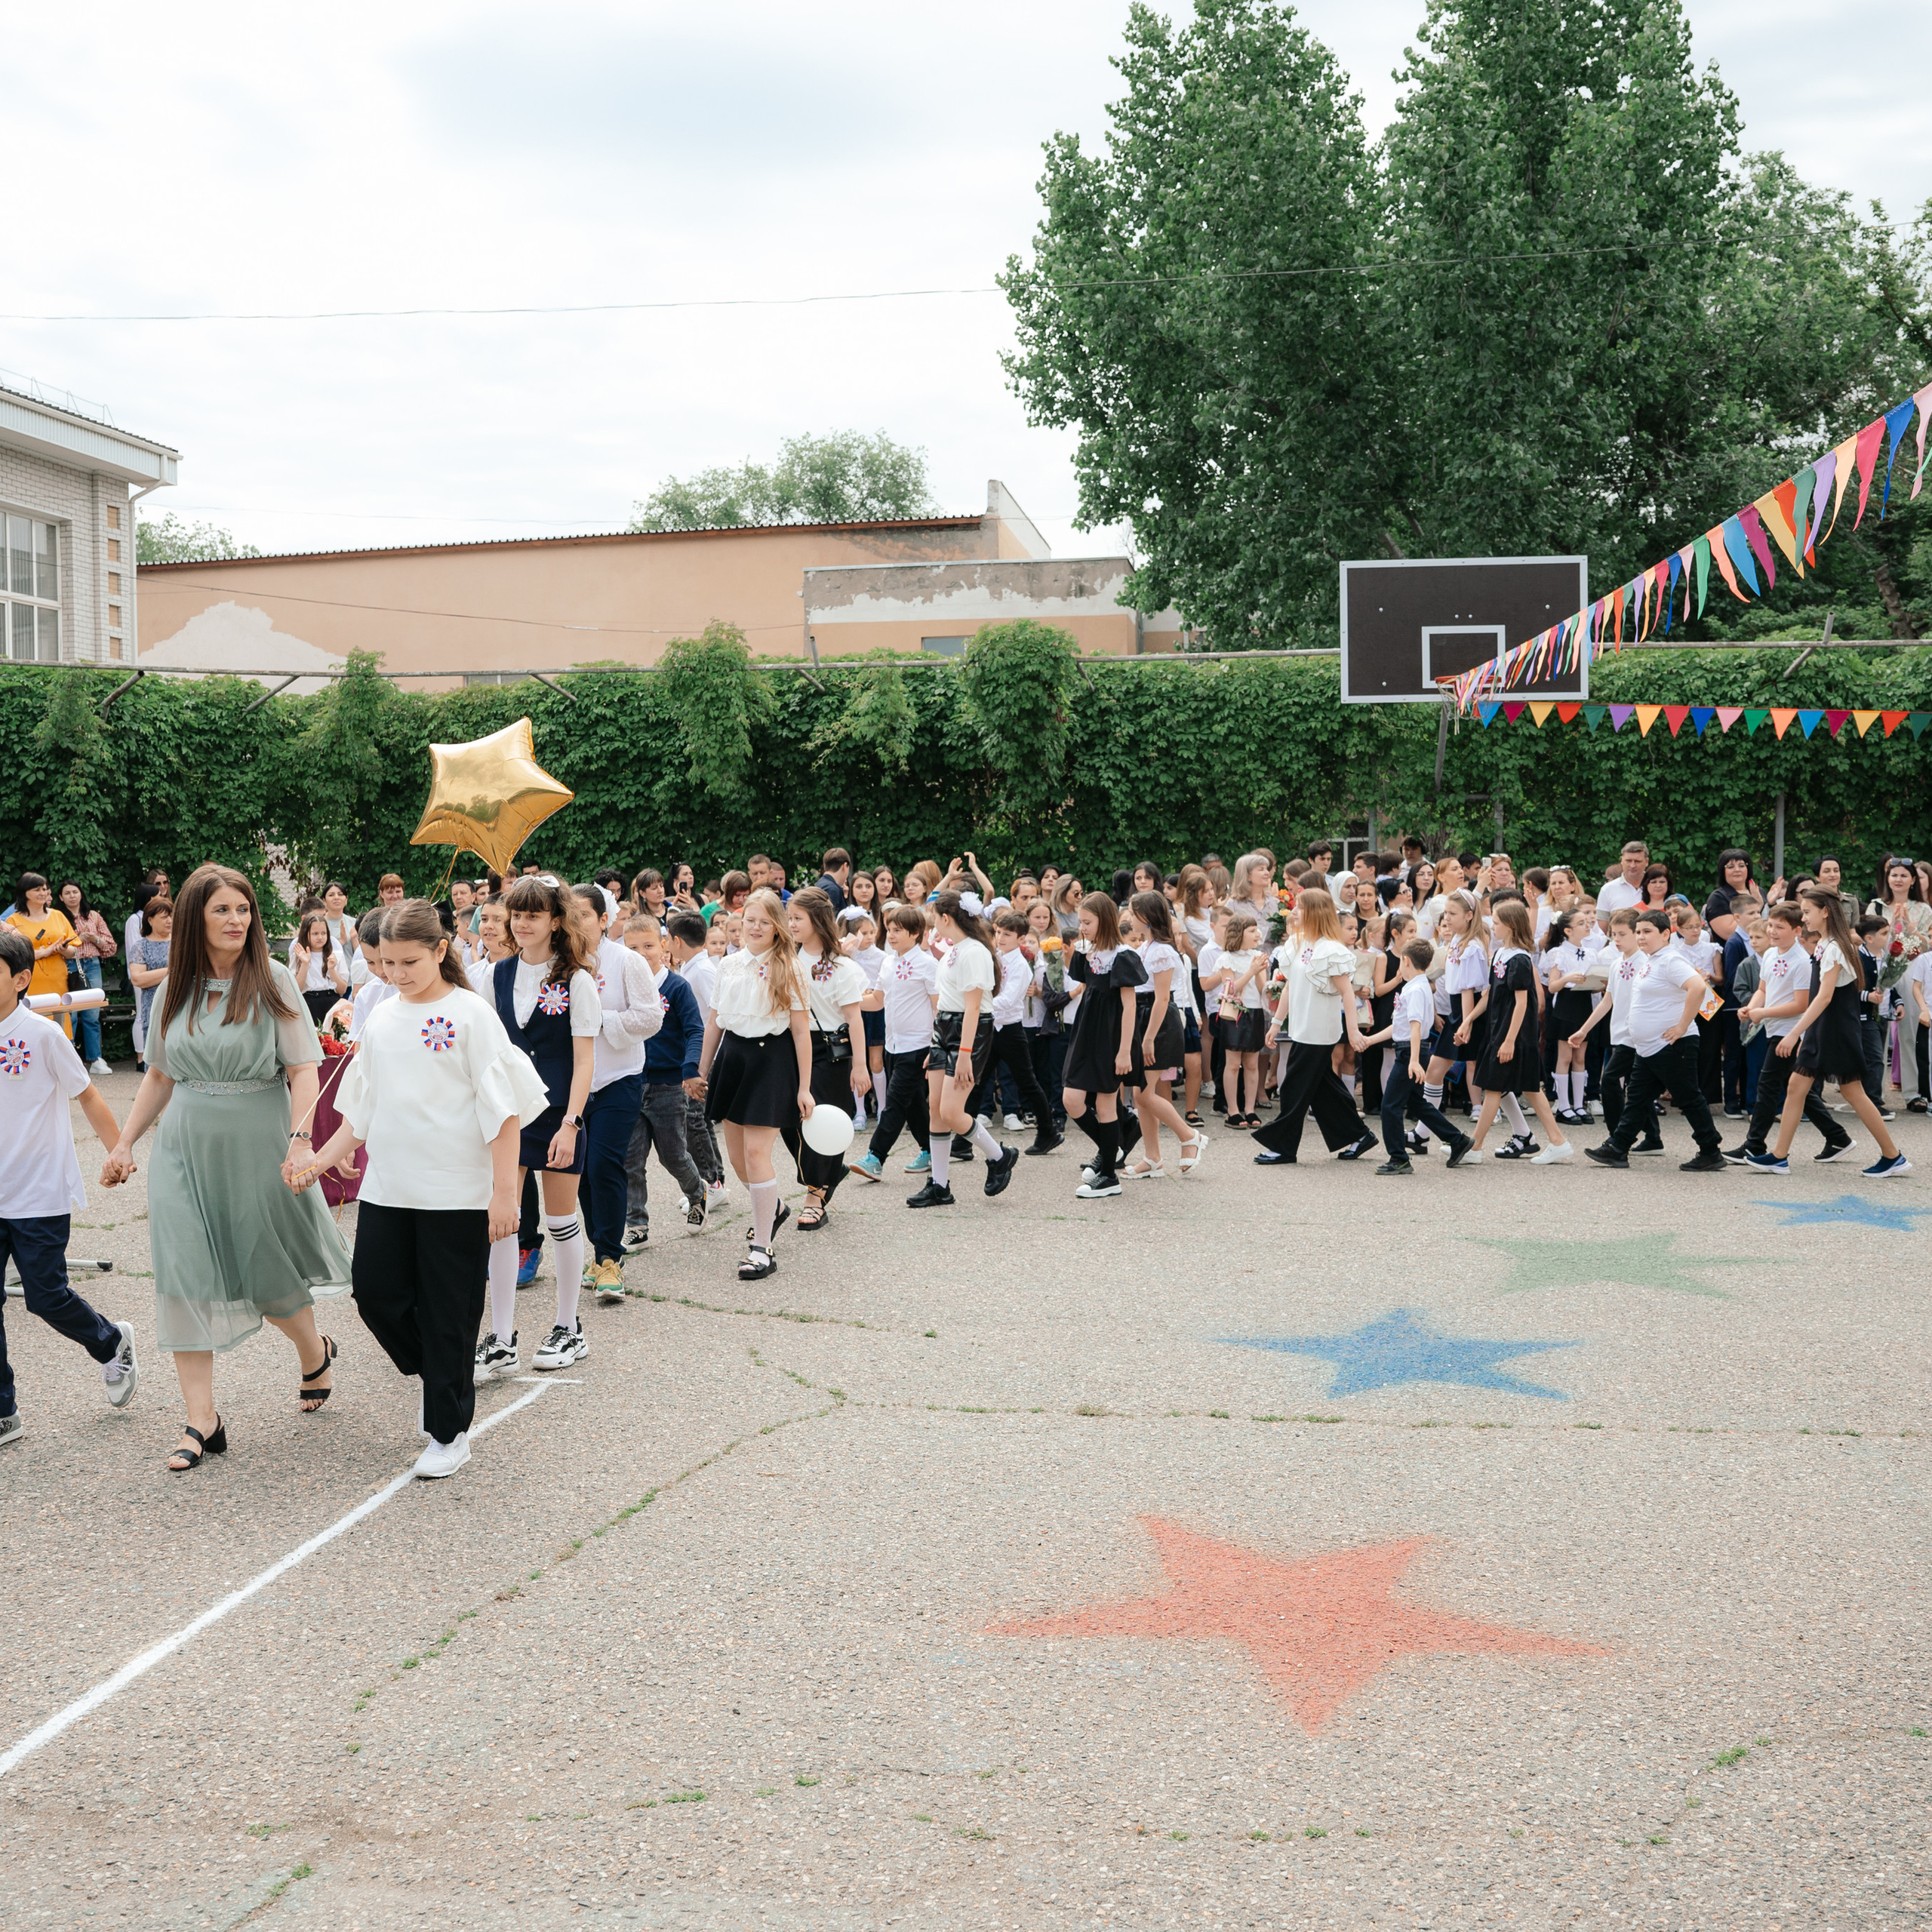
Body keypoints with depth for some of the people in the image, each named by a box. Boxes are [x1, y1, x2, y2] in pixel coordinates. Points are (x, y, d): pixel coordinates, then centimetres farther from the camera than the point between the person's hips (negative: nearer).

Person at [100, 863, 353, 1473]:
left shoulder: (272, 981, -6)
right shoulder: (177, 988, 5)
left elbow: (303, 1069, -11)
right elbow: (160, 1075, 16)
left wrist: (300, 1136, -25)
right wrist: (124, 1143, 12)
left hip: (257, 1148, -3)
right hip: (185, 1152, 3)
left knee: (268, 1274, 8)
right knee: (185, 1278, -5)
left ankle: (315, 1355, 40)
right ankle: (202, 1422, -2)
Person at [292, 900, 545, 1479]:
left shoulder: (471, 1014, -7)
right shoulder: (381, 1021, 10)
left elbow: (503, 1110, -9)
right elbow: (361, 1111, 18)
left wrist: (504, 1192, -14)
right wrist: (318, 1160, 8)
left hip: (456, 1191, -5)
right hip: (387, 1187, 6)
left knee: (448, 1311, 1)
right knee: (375, 1291, 3)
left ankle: (449, 1431, 14)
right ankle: (436, 1378, 28)